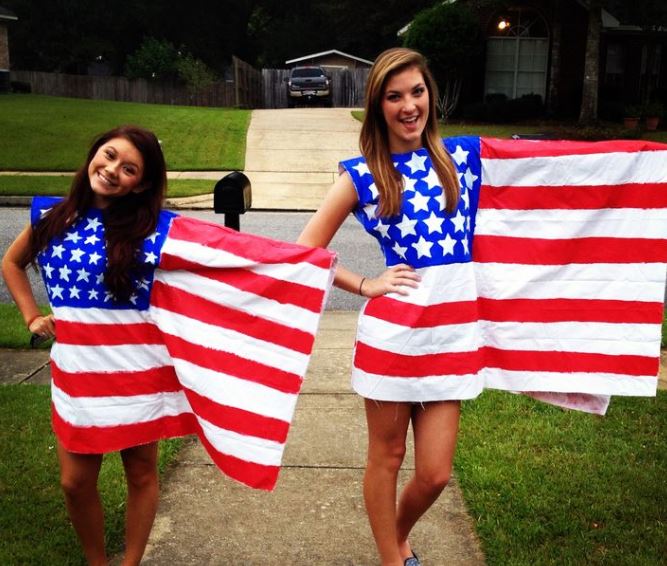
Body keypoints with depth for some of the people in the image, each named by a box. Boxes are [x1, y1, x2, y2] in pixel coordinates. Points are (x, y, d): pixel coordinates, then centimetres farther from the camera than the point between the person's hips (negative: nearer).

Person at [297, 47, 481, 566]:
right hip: (393, 330, -3)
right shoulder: (362, 173, -1)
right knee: (387, 458, 12)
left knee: (435, 473, 9)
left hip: (453, 331, 3)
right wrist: (366, 286, -4)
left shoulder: (460, 154, 8)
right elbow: (307, 249, 1)